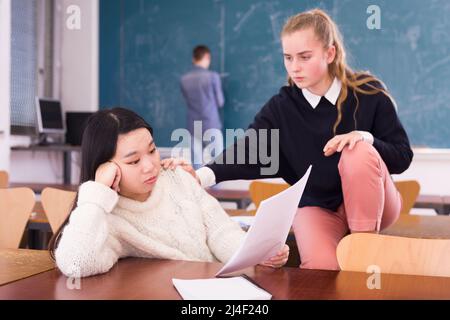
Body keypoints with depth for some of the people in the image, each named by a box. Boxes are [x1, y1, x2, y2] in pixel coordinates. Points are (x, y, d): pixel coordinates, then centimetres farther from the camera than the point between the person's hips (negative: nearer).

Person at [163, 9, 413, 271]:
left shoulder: (369, 94, -10)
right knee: (321, 266, -33)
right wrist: (203, 175, -40)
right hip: (317, 206, -1)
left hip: (374, 204, 1)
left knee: (360, 153, -31)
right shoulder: (281, 107, -8)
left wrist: (366, 138, -28)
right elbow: (252, 150, -22)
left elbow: (403, 157, -7)